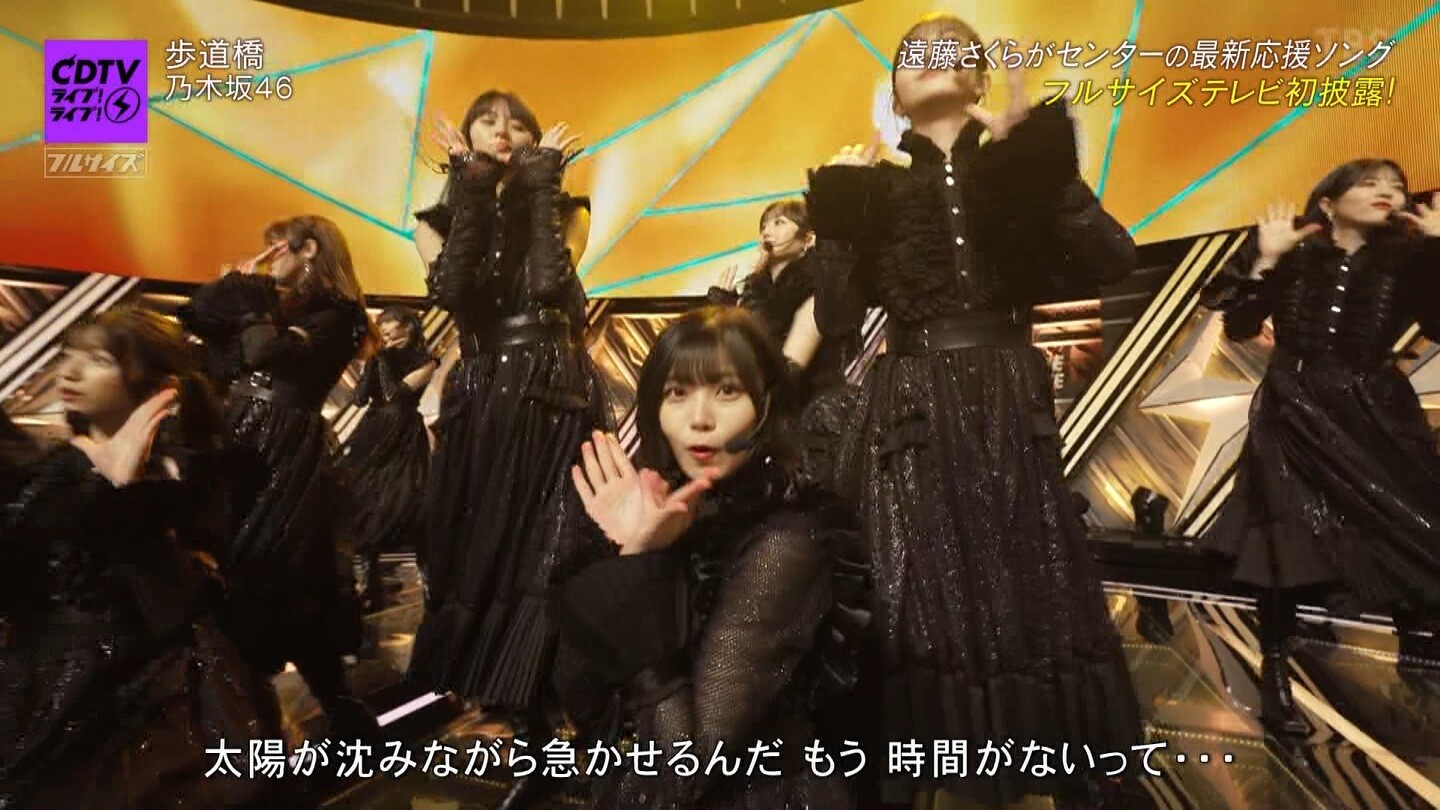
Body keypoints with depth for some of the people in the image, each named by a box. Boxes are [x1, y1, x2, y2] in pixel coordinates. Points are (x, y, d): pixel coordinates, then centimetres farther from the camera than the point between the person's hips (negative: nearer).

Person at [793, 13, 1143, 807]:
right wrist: (836, 207, -4)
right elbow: (834, 312, 0)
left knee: (1031, 590, 4)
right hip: (907, 415, 0)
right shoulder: (876, 188, 11)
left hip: (1008, 406, 1)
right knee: (909, 602, 1)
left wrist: (1044, 161, -7)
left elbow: (1113, 258, -4)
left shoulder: (1019, 165, 11)